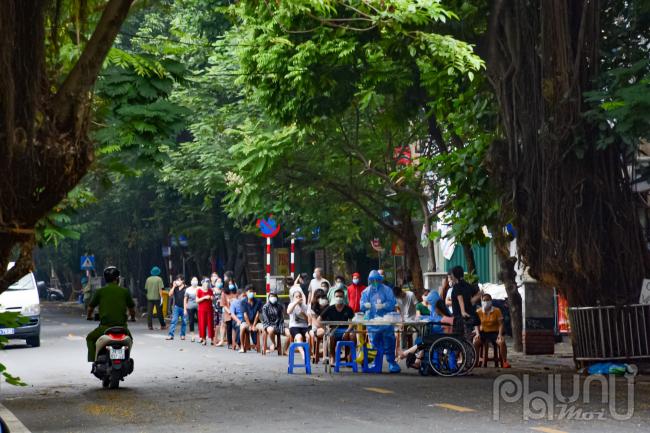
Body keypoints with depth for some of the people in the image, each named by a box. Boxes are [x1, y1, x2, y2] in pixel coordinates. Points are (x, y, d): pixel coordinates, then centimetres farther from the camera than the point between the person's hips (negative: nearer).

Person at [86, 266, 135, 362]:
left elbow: (90, 308, 8)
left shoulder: (100, 291, 1)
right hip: (122, 327, 1)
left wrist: (89, 316, 31)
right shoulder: (125, 291, 3)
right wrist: (133, 318, 33)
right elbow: (132, 308, 11)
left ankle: (92, 360, 9)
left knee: (90, 339, 23)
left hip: (105, 327, -1)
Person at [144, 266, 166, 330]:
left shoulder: (148, 279, 6)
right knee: (159, 312, 6)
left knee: (149, 312, 2)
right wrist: (161, 297, -13)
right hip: (157, 297, -3)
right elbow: (160, 289, -14)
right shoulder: (159, 279, -6)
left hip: (149, 297, 3)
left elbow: (146, 288, 13)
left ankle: (150, 325, -4)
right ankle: (162, 325, 13)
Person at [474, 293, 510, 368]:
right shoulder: (478, 312, 2)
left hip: (494, 332, -1)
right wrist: (478, 333, -13)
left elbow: (501, 324, -2)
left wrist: (500, 334, -17)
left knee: (502, 342, -32)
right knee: (475, 342, -30)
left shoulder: (497, 311, -2)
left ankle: (504, 362, -22)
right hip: (483, 333, 1)